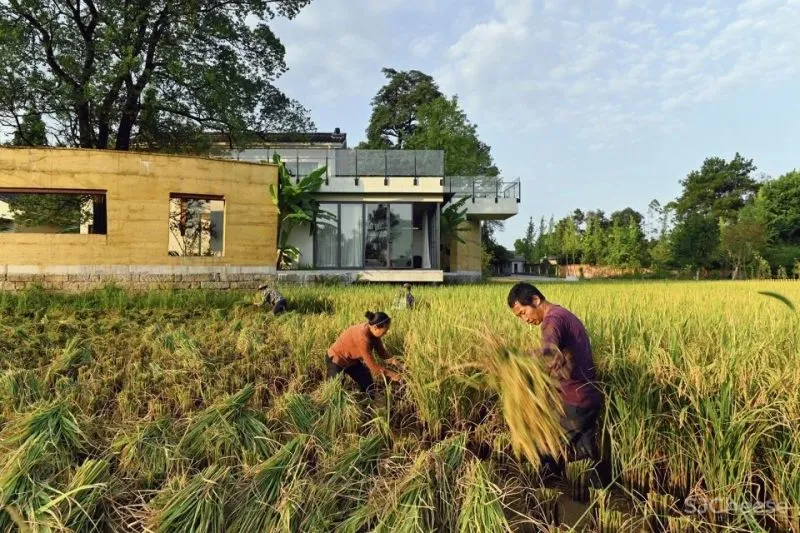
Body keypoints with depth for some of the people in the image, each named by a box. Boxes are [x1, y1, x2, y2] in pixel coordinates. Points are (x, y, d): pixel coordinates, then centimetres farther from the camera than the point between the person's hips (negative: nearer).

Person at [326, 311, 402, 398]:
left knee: (369, 387, 6)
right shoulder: (362, 336, -39)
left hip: (353, 360, 8)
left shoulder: (372, 330, -17)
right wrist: (391, 374, -27)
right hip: (337, 360, -8)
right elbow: (372, 365, -34)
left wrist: (390, 359, -23)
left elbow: (381, 350, -5)